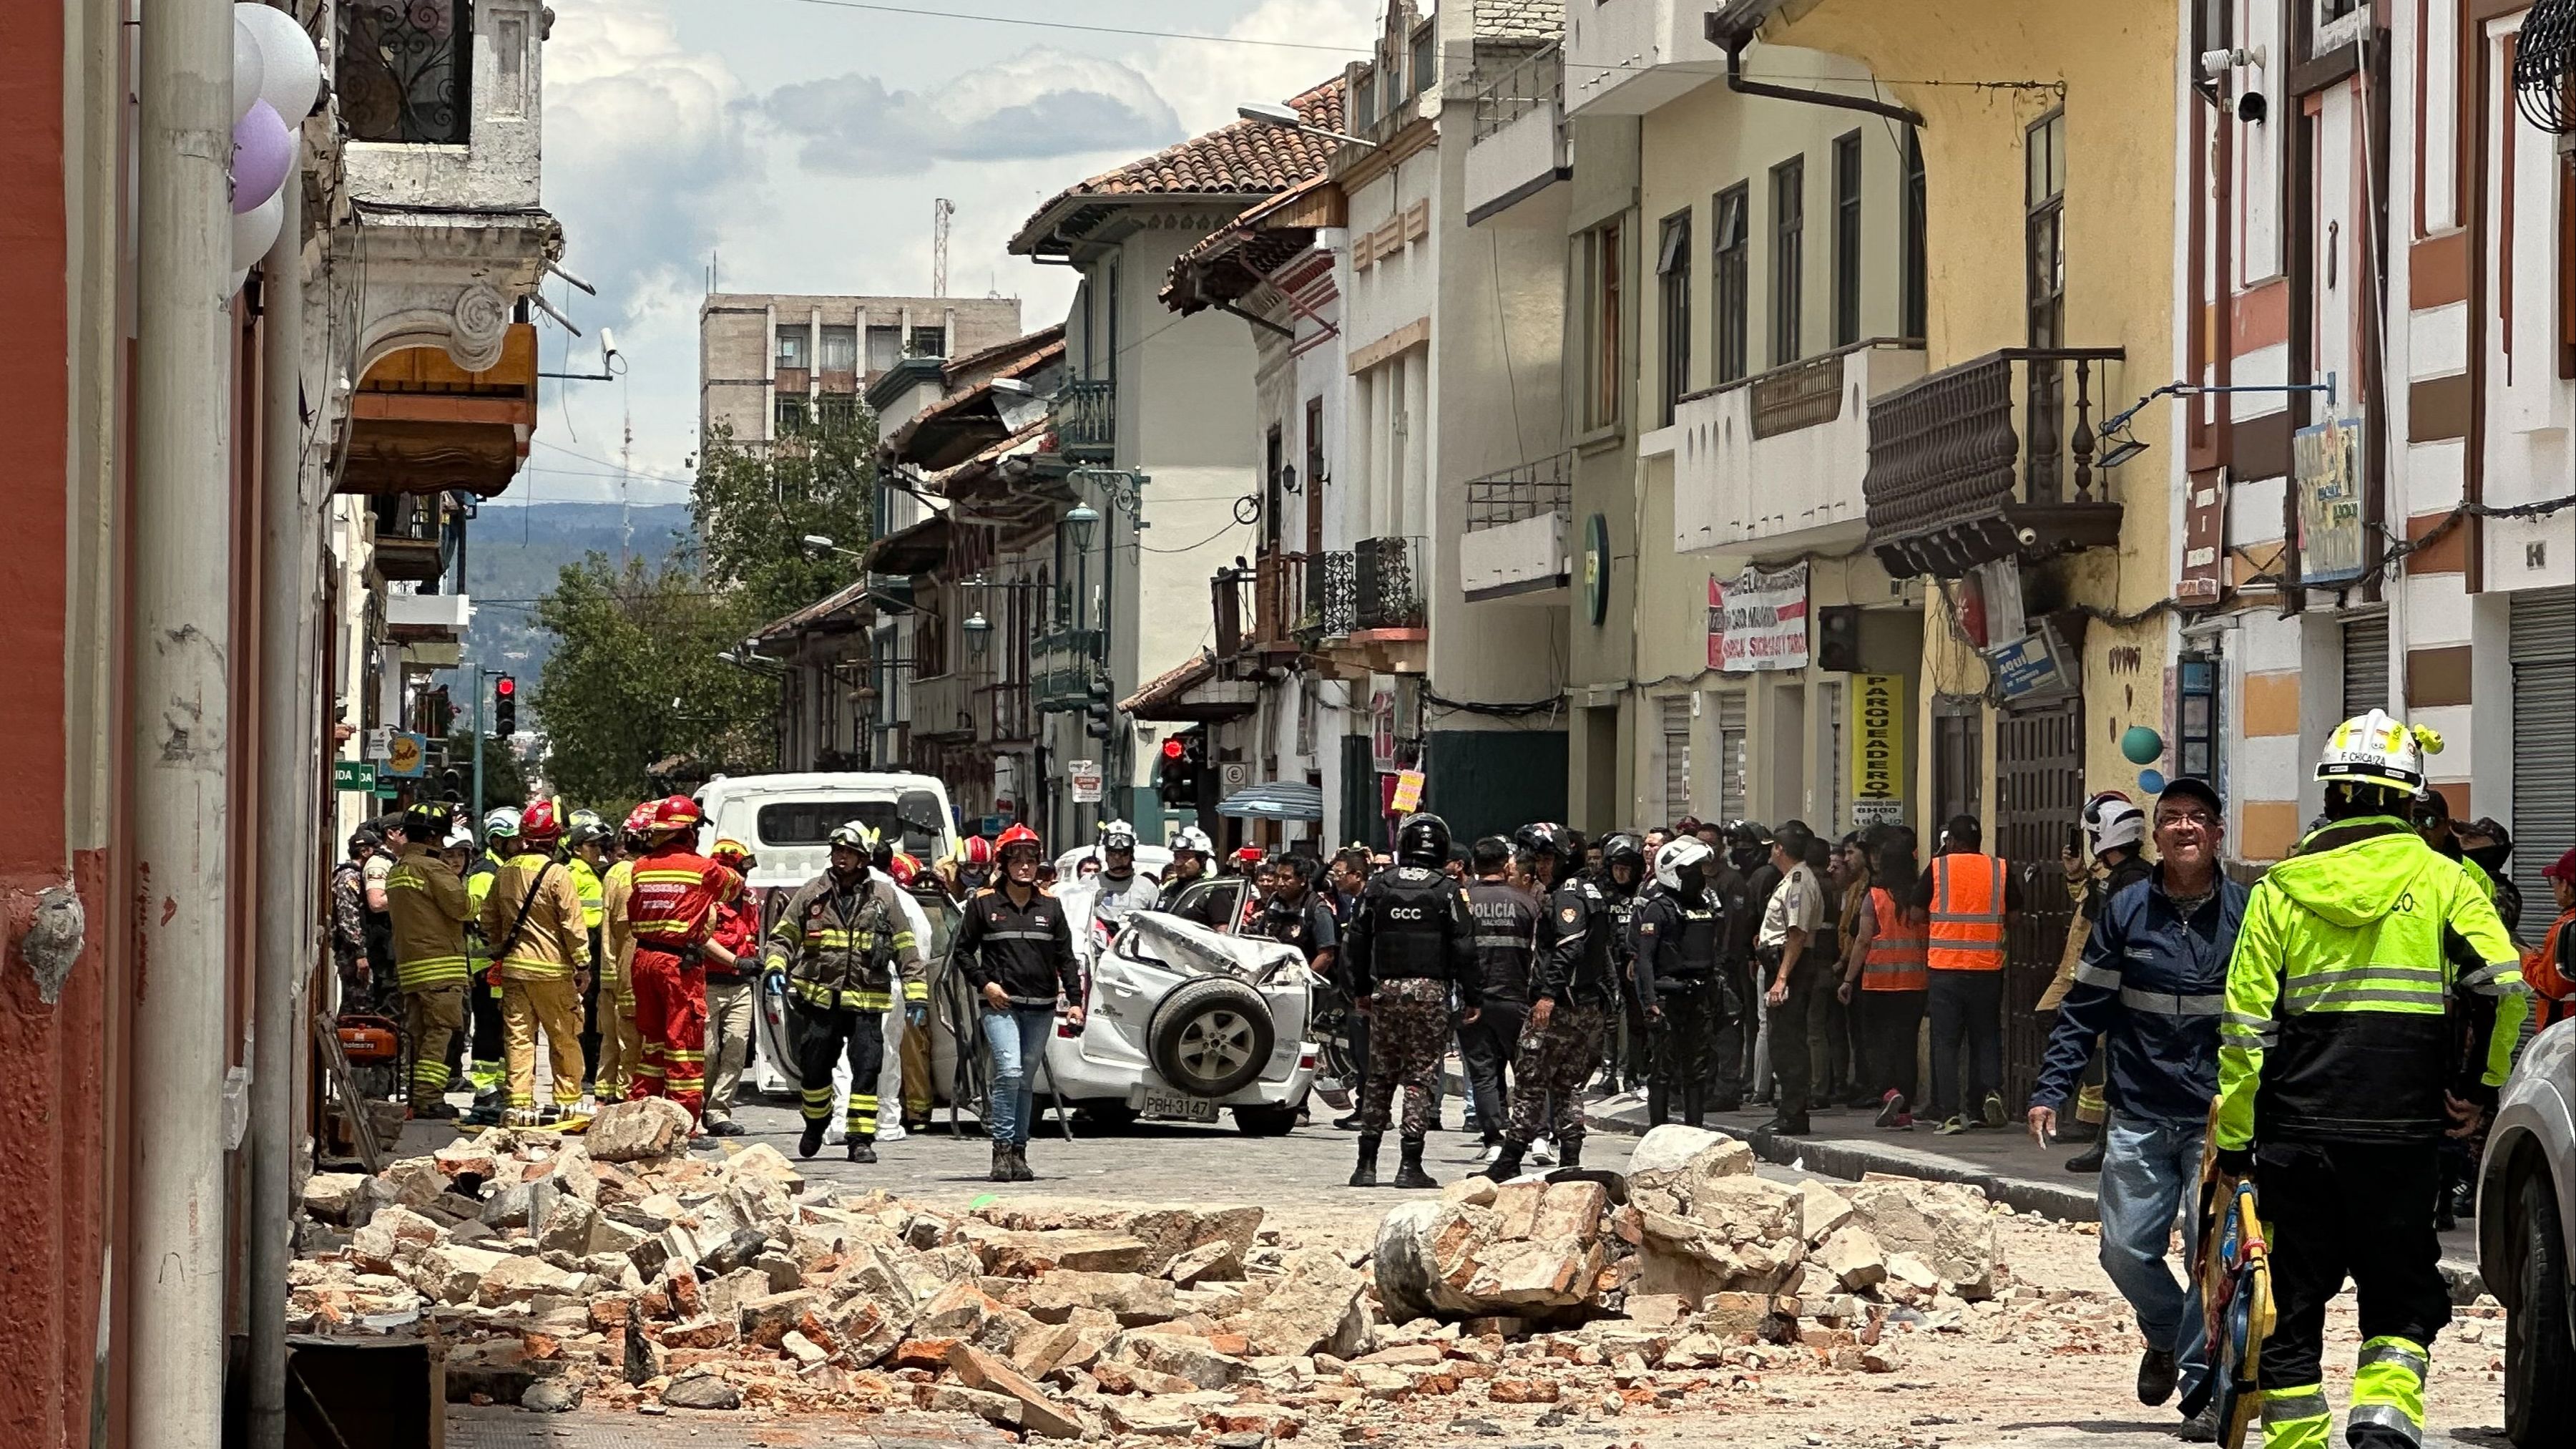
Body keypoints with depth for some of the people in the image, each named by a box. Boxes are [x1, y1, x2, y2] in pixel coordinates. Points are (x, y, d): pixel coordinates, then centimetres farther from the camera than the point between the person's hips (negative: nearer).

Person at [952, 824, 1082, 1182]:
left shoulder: (1050, 905, 11)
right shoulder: (983, 903, 3)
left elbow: (1065, 957, 12)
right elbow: (962, 950, 8)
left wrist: (1074, 1000, 4)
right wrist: (984, 983, -5)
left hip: (1041, 1007, 3)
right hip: (1001, 1004, -3)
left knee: (1026, 1080, 8)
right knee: (1009, 1071, -19)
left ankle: (1019, 1152, 14)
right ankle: (1002, 1150, -15)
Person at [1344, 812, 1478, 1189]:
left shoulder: (1378, 886, 5)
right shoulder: (1447, 891, -4)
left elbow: (1358, 941, 11)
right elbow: (1463, 948, -6)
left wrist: (1360, 990, 21)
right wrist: (1472, 997, 1)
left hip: (1385, 989, 3)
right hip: (1430, 990, -3)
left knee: (1379, 1077, 10)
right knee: (1420, 1078, 0)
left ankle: (1367, 1164, 9)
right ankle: (1410, 1165, -4)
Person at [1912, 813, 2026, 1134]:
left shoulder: (1937, 868, -2)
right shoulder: (2000, 870, 3)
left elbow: (1917, 913, 1)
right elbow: (2012, 919, 7)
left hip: (1945, 967, -2)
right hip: (1988, 967, 2)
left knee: (1946, 1042, 3)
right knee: (1986, 1038, 14)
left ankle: (1950, 1114, -4)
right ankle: (1991, 1092, -7)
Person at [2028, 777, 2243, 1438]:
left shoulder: (2245, 913, 0)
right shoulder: (2126, 911, 3)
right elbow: (2084, 1010, 5)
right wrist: (2051, 1090, -3)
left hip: (2219, 1116, -2)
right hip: (2139, 1116, 2)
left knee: (2212, 1251, -9)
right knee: (2127, 1248, 0)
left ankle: (2204, 1382, 1)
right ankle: (2165, 1334, 30)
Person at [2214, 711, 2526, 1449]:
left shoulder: (2280, 888, 5)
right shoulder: (2440, 879, 1)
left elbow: (2246, 1024, 1)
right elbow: (2502, 984, -10)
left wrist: (2233, 1137, 5)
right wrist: (2481, 1084, 3)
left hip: (2296, 1127, 1)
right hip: (2402, 1129, -1)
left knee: (2291, 1303, 10)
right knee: (2400, 1297, 10)